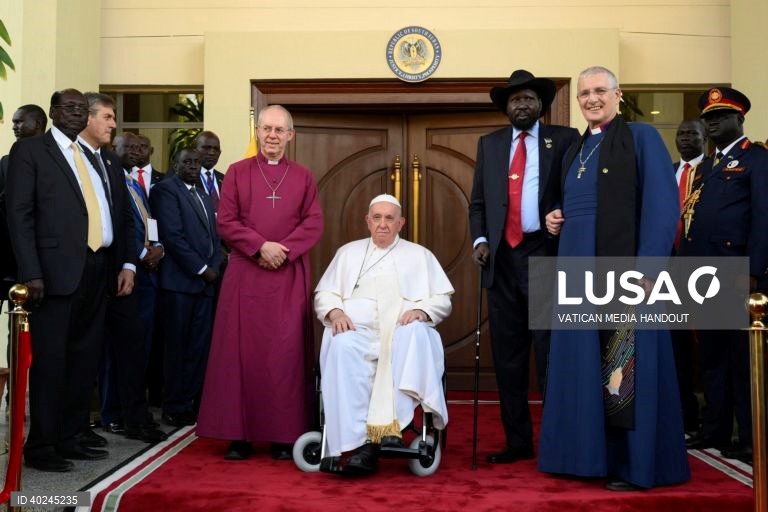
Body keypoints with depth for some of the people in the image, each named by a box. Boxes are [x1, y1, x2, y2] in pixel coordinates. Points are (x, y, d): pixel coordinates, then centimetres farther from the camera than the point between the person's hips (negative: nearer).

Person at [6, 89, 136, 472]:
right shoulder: (29, 150, 3)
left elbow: (123, 215, 16)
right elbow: (19, 214, -6)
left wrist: (127, 263, 5)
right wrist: (31, 273, -15)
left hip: (99, 269, 6)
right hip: (58, 270, -6)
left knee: (85, 358, 10)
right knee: (50, 360, 0)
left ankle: (69, 437, 21)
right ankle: (40, 446, 10)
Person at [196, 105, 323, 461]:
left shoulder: (304, 178, 10)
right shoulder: (237, 172, 8)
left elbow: (314, 225, 2)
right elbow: (226, 222, 0)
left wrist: (283, 251, -13)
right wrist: (261, 246, -13)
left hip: (289, 277, 1)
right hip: (245, 274, 0)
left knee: (286, 352, 0)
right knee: (242, 350, 0)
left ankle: (284, 434, 7)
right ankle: (240, 433, 8)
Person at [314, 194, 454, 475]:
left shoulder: (420, 255, 23)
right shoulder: (348, 252, 26)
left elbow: (443, 300, 14)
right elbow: (324, 294, 19)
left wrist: (421, 311, -8)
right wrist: (335, 313, -4)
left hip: (402, 331, 0)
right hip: (356, 330, 1)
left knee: (416, 335, -37)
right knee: (342, 348, -35)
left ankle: (393, 426, -39)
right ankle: (358, 440, -38)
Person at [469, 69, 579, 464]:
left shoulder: (564, 139, 6)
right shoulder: (489, 144, 16)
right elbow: (478, 201, 16)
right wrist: (480, 239, 1)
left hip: (545, 254, -3)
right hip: (502, 258, 4)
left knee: (550, 354, -1)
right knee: (507, 356, 7)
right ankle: (517, 441, 17)